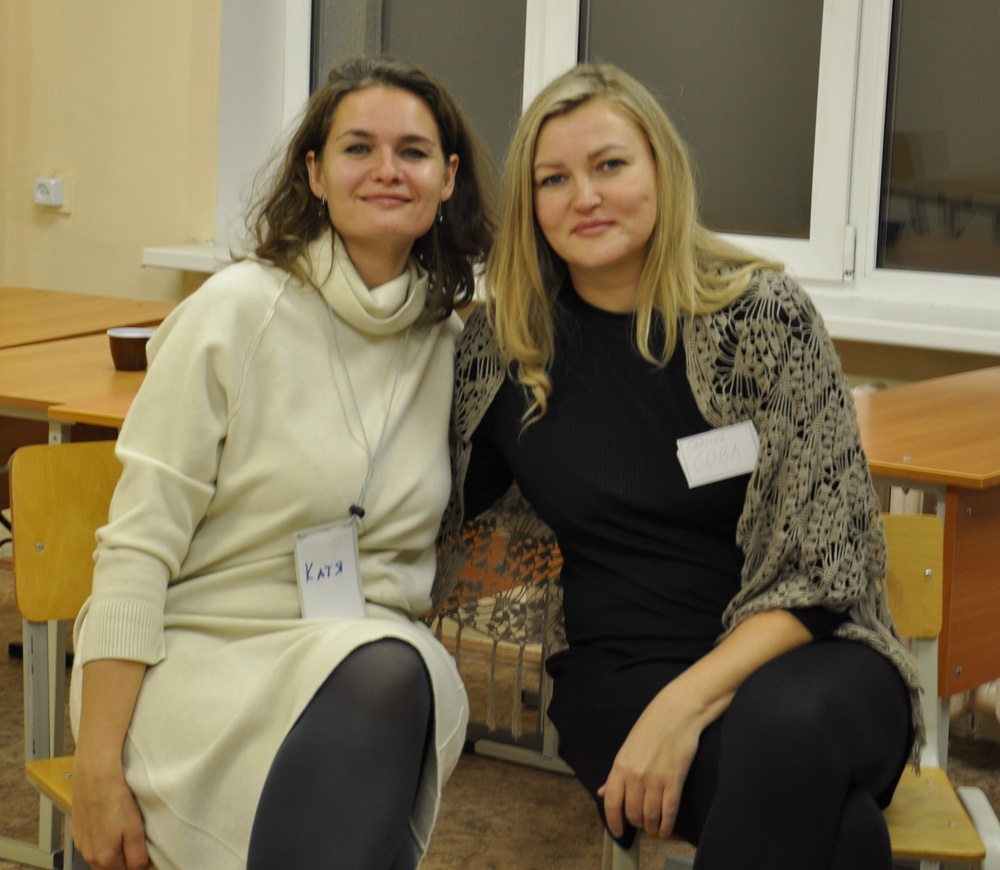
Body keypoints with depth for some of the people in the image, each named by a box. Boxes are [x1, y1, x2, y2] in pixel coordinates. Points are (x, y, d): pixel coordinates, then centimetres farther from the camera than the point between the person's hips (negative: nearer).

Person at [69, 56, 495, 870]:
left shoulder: (455, 337, 6)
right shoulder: (237, 311, -7)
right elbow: (136, 549, -9)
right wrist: (98, 770, -14)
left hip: (374, 652, 4)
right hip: (203, 651, -3)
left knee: (393, 675, -32)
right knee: (380, 675, -33)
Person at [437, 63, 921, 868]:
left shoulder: (764, 313, -5)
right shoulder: (501, 346, 3)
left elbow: (829, 563, -8)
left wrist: (686, 704, -20)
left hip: (801, 655, 0)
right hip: (621, 672, 0)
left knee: (784, 727, -39)